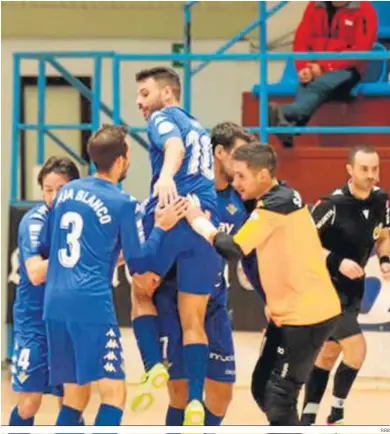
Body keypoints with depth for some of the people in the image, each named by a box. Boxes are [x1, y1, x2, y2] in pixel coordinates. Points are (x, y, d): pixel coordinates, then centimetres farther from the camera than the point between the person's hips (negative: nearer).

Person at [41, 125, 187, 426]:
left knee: (74, 396, 15)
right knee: (114, 393, -6)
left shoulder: (66, 191, 13)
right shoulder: (122, 204, -4)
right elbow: (139, 264, 1)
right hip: (92, 304, -7)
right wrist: (161, 228, 11)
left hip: (55, 304, 7)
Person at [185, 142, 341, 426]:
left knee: (278, 397, -9)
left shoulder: (275, 205, -19)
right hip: (292, 312, 10)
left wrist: (198, 221, -11)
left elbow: (232, 249, -24)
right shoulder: (283, 197, 10)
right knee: (263, 388, 15)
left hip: (306, 316, -10)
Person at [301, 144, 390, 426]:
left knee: (330, 353, 13)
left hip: (354, 288, 7)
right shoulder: (333, 204, -23)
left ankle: (307, 419, 22)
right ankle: (336, 416, -1)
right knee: (356, 347, -17)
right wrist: (337, 262, -25)